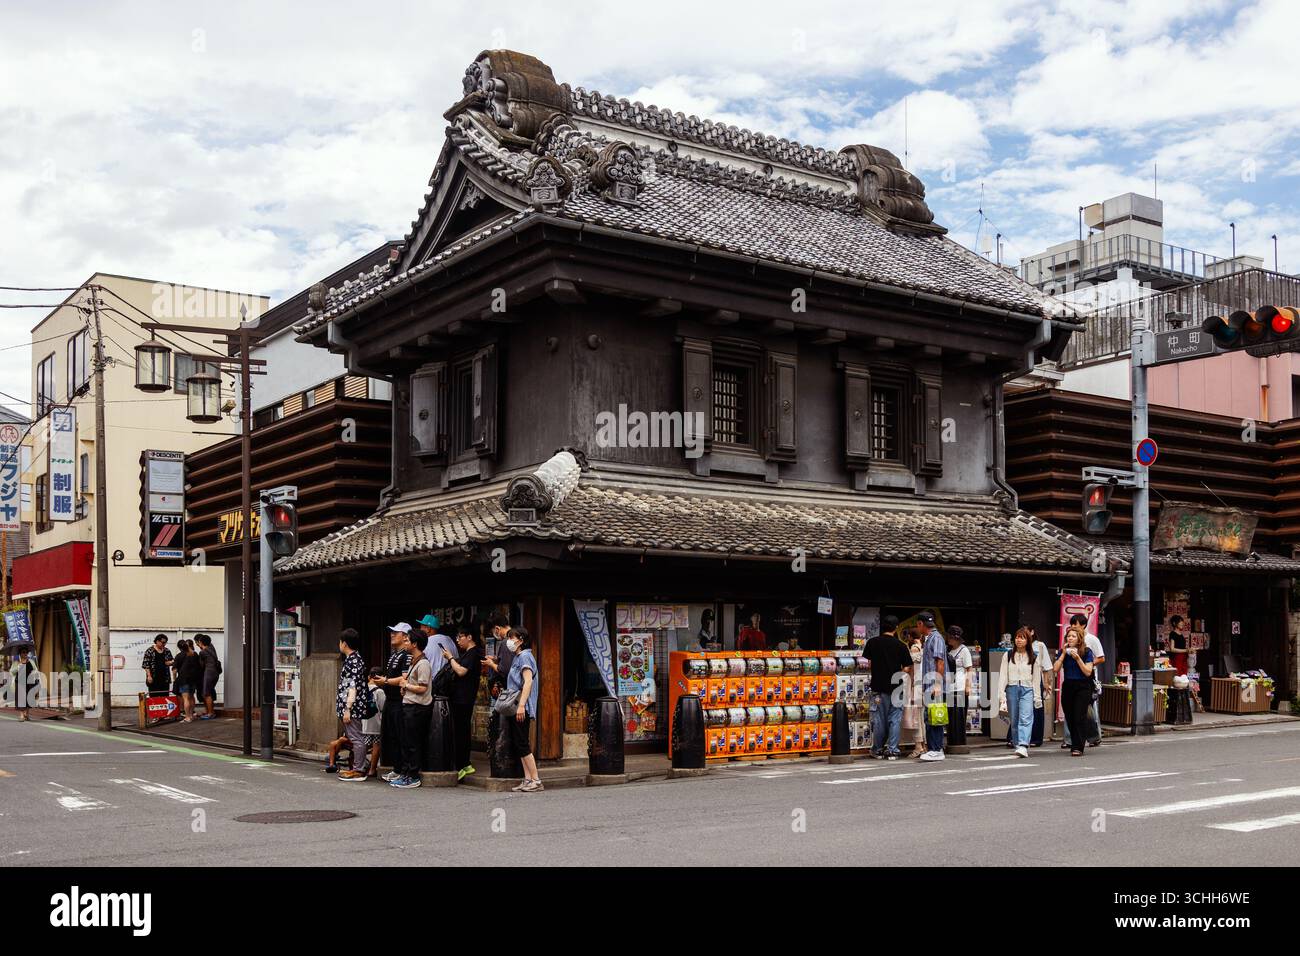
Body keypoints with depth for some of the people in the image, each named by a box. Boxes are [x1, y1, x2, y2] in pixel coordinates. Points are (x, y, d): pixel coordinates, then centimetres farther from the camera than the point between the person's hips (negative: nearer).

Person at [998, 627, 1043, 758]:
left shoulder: (1034, 658, 9)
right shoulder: (1008, 655, 10)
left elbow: (1036, 678, 10)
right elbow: (1003, 675, 6)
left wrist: (1037, 697, 6)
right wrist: (1001, 694, -2)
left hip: (1027, 689, -2)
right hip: (1011, 689, 2)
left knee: (1025, 718, -16)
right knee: (1014, 720, 4)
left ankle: (1023, 746, -26)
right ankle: (1017, 745, 15)